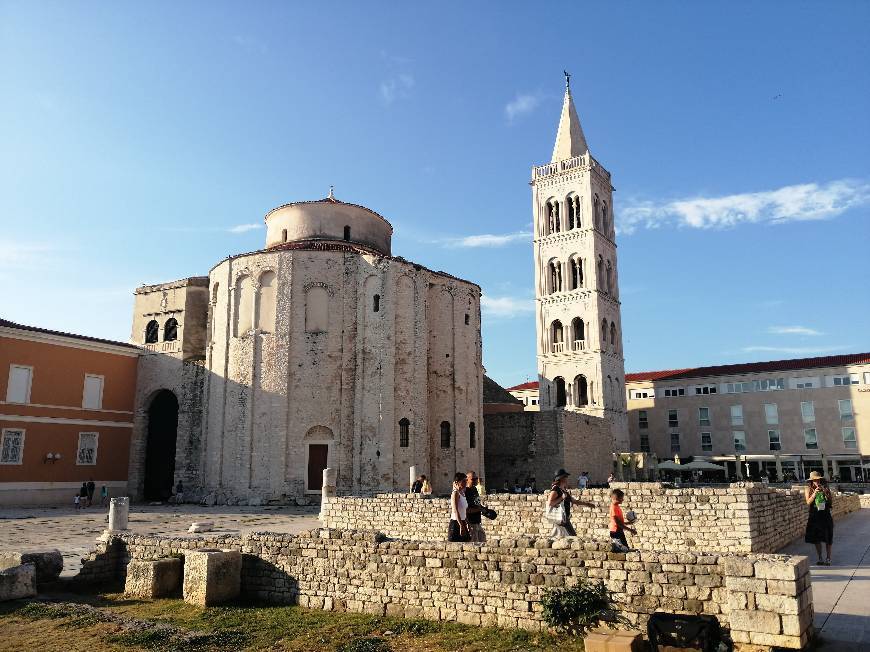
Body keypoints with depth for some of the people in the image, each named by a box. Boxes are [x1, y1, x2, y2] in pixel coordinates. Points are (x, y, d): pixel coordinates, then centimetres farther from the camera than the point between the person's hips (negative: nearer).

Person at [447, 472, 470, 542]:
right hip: (456, 524, -9)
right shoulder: (455, 493, -13)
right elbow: (455, 511, -22)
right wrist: (461, 525, -27)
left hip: (462, 522, 9)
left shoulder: (462, 493, 12)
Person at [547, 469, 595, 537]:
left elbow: (575, 501, 25)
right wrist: (561, 498, -21)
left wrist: (587, 504, 23)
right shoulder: (555, 490, -13)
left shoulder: (565, 491, 16)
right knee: (572, 537, -9)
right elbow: (549, 503, -23)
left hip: (565, 519, 9)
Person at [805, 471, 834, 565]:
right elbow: (808, 502, -8)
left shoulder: (825, 488, 0)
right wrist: (815, 493, -20)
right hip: (814, 516, 0)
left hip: (825, 516, 0)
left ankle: (828, 558, 12)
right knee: (816, 538, 4)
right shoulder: (808, 489, 0)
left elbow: (830, 499, -4)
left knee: (828, 538, 1)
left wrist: (825, 492, -19)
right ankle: (820, 558, 15)